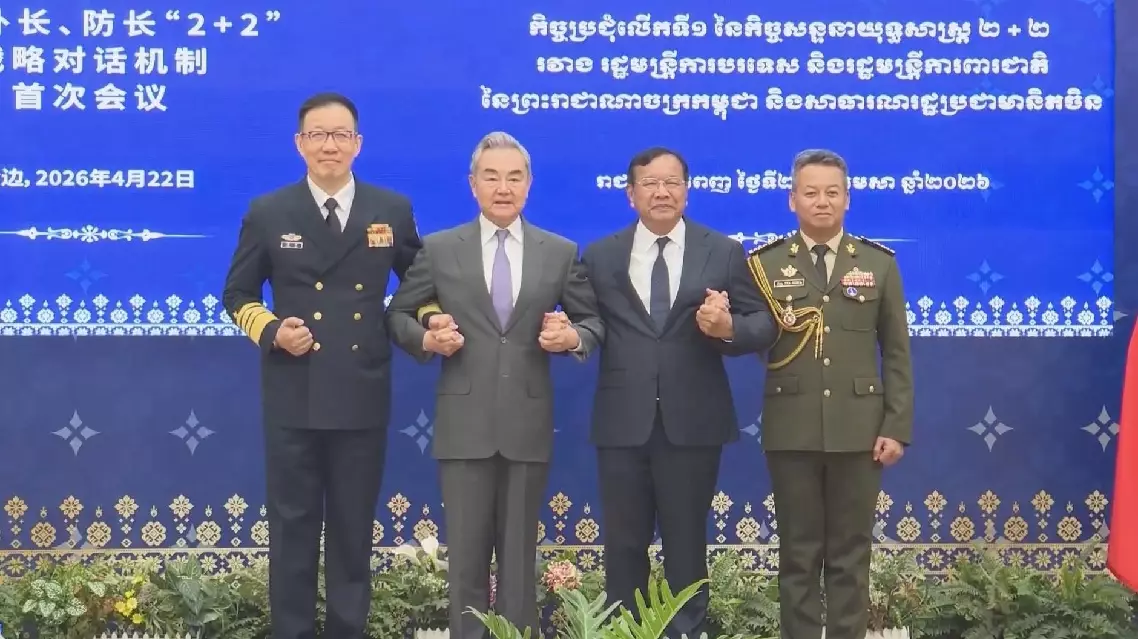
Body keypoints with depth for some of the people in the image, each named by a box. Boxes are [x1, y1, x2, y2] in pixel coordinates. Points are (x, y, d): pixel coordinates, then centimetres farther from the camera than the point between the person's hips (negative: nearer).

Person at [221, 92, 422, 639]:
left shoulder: (392, 210, 3)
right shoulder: (267, 213, 1)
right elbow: (237, 295, 8)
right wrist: (271, 330, -10)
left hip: (363, 395, 1)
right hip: (293, 395, -1)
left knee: (354, 527, 10)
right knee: (293, 525, 6)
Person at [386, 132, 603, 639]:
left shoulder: (561, 252, 7)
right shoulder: (438, 249, 4)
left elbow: (592, 320, 11)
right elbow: (399, 316, 9)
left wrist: (573, 337, -10)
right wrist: (427, 339, -10)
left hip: (528, 424, 1)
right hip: (464, 423, -1)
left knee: (520, 553, 8)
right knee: (466, 553, 3)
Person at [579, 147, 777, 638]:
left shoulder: (725, 253, 3)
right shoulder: (600, 257, 7)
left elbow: (764, 323, -1)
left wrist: (728, 329, -21)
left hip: (692, 423, -1)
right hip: (623, 423, 1)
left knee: (686, 544, 9)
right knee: (623, 545, 9)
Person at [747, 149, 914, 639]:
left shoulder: (879, 263, 7)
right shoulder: (765, 263, 5)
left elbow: (896, 354, 5)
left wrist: (896, 428, -2)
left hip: (859, 429, 1)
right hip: (791, 429, 0)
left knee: (851, 553, 7)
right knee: (798, 553, 6)